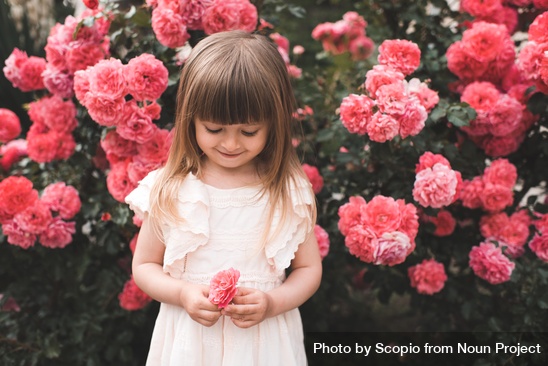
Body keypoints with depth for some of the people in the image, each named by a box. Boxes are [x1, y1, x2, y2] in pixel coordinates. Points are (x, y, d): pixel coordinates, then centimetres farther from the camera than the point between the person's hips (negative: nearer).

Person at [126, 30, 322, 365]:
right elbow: (144, 266, 1)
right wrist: (182, 293, -17)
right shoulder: (169, 190, -8)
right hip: (188, 338, 0)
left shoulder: (291, 192, -9)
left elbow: (309, 269, 0)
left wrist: (272, 303, -17)